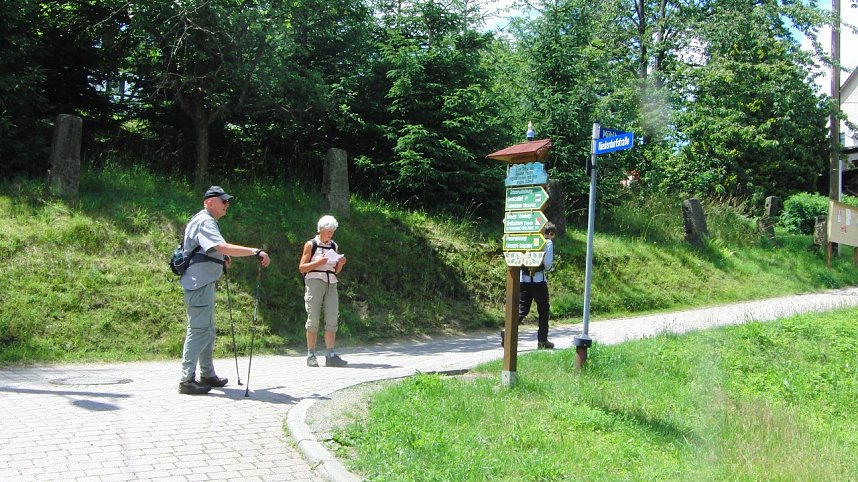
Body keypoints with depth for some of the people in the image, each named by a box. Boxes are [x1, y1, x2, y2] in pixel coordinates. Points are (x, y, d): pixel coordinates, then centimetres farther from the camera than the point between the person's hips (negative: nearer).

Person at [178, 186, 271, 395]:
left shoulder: (205, 221, 18)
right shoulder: (204, 222, -16)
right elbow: (223, 247, -30)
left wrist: (221, 259, 13)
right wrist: (255, 251, -31)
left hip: (204, 283, 11)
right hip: (199, 283, -11)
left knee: (208, 330, 17)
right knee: (199, 330, -10)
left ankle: (207, 374, 26)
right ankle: (187, 380, -9)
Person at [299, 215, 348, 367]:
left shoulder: (334, 246, 16)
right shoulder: (311, 245, 3)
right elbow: (302, 268, -1)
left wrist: (340, 263, 0)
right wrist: (318, 262, -14)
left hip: (331, 284, 4)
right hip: (314, 282, -4)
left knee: (332, 319, -4)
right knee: (313, 319, -5)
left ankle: (331, 356, -4)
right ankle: (311, 355, 0)